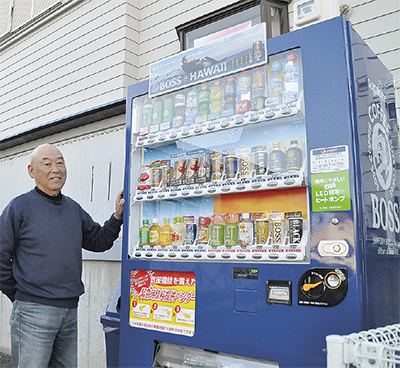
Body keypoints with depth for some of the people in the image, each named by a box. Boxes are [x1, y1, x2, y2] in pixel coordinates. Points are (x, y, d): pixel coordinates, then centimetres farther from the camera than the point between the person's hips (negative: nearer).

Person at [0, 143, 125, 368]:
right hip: (34, 311, -5)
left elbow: (99, 241, 14)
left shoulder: (74, 208, 10)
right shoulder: (20, 206, -6)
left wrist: (117, 217, 1)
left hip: (70, 310, 6)